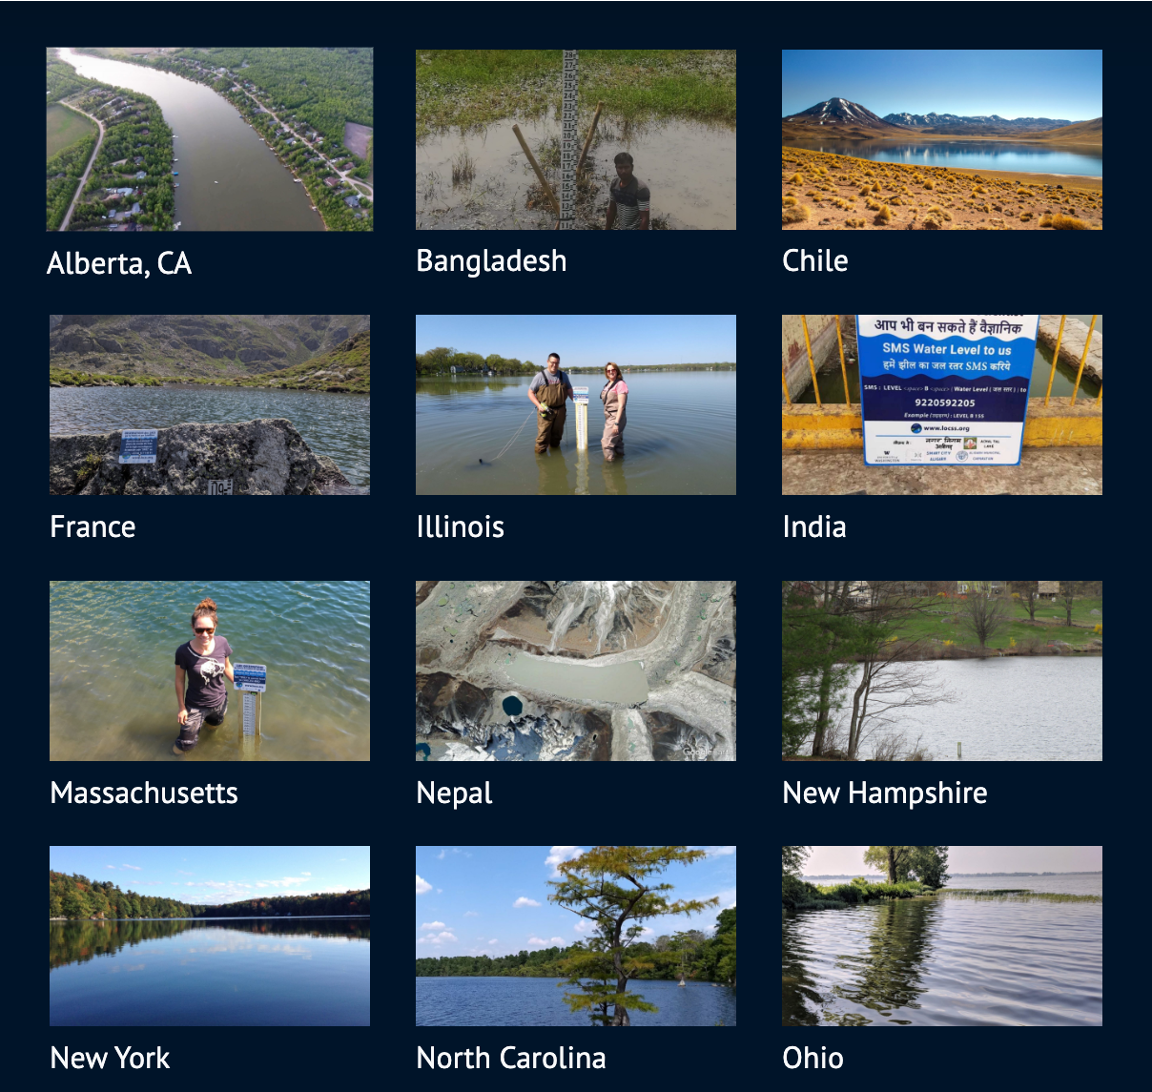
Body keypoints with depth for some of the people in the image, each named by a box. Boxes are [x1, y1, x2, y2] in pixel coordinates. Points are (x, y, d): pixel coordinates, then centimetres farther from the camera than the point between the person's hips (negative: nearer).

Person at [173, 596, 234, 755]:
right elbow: (179, 680, -13)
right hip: (196, 705, -3)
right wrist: (182, 708, -6)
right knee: (186, 745, 2)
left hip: (219, 701, 3)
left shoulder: (222, 644, -18)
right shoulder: (184, 652, -27)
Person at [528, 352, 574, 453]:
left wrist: (574, 400, 0)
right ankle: (539, 455, 1)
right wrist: (539, 405, -15)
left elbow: (569, 389, 19)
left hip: (560, 410, 4)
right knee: (543, 435, -8)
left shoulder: (563, 375, 9)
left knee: (557, 434, 15)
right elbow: (530, 392, -2)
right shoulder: (540, 376, -4)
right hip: (545, 411, -4)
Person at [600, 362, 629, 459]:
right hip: (609, 417, 9)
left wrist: (616, 423, -23)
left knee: (606, 442, -12)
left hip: (616, 417, -9)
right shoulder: (608, 384, 11)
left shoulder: (620, 384, -14)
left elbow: (621, 405, -18)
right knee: (617, 442, 17)